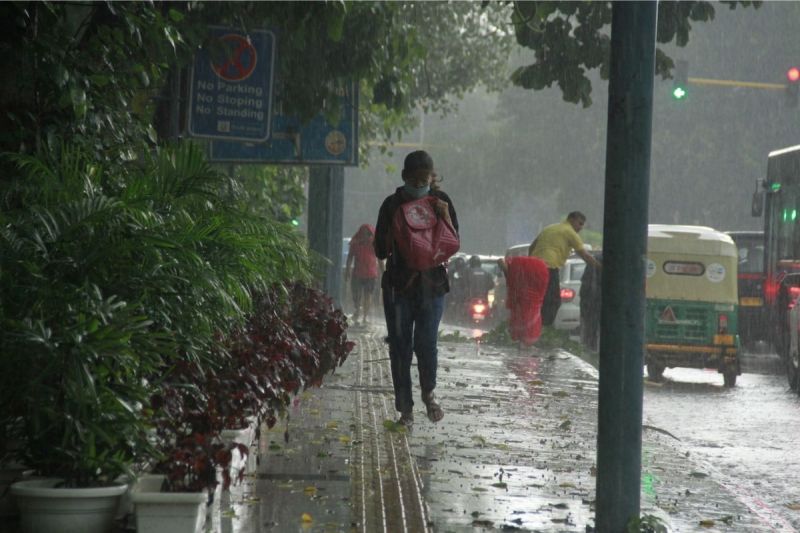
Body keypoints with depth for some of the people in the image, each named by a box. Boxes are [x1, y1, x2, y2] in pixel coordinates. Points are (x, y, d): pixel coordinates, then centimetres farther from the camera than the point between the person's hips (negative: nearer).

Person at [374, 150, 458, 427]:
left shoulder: (441, 202, 5)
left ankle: (428, 392, 18)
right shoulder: (392, 205, 2)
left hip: (431, 282, 0)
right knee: (400, 345, 0)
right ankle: (405, 407, 9)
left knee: (426, 342, -9)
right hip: (398, 284, 1)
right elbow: (380, 250, 2)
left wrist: (445, 216, -12)